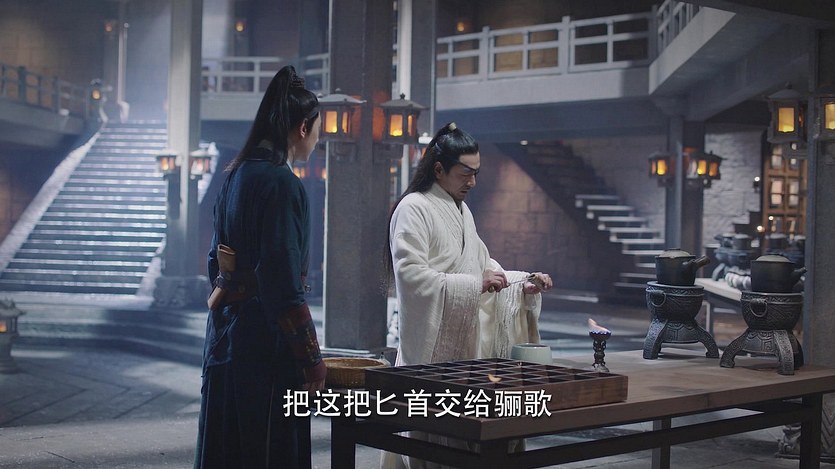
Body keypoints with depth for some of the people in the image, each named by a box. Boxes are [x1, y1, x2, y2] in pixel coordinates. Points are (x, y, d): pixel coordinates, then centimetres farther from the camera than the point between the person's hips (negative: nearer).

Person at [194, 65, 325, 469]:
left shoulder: (236, 175, 10)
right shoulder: (282, 183, -16)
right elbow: (283, 282, -20)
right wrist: (311, 357, -16)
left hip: (225, 335, 9)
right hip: (266, 343, -9)